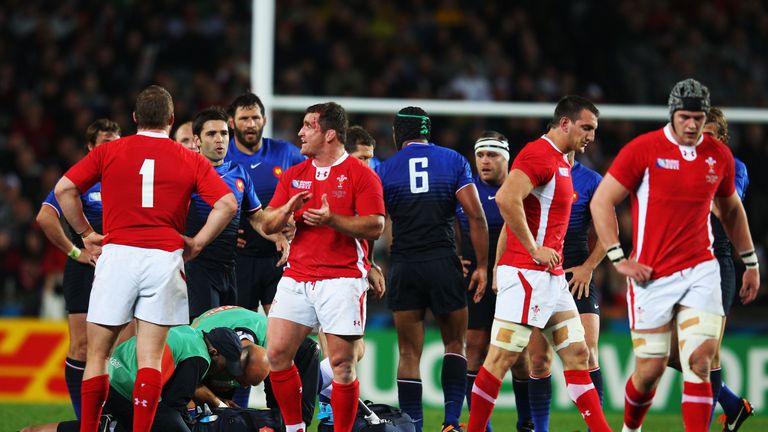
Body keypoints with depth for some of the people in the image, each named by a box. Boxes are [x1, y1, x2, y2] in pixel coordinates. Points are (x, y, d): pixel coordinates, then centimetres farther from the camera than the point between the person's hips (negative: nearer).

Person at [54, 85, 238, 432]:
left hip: (117, 254, -1)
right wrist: (196, 243, 5)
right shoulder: (191, 161, 6)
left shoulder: (108, 152, 5)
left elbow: (64, 188, 0)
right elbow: (226, 204, -3)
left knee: (97, 354, 7)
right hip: (165, 258, 1)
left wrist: (86, 233, 9)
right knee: (150, 357, 1)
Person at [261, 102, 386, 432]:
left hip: (342, 278, -5)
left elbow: (375, 227, -9)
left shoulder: (361, 175, -2)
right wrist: (287, 210, -9)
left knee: (342, 362, -6)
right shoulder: (293, 175, 14)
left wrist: (332, 219, -22)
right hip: (297, 277, 5)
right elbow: (268, 224, 13)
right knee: (276, 353, -3)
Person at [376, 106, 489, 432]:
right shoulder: (453, 161, 5)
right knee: (455, 344, 14)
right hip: (443, 263, 0)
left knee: (409, 353, 5)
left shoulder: (386, 170, 6)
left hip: (403, 267, 0)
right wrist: (482, 266, 2)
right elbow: (475, 216, -2)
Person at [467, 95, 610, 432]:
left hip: (552, 276, 10)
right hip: (527, 274, -10)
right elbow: (506, 199, -27)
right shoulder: (538, 154, -13)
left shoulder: (560, 161, 18)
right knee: (502, 356, -6)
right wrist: (533, 249, -22)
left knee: (576, 353, 7)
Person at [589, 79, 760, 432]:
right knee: (650, 370, 3)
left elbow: (731, 210, 22)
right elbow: (601, 202, -4)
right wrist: (619, 259, -10)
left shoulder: (719, 155, 6)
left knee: (700, 360, -11)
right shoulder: (643, 150, -7)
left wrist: (750, 263, 23)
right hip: (653, 277, -3)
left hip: (700, 270, 3)